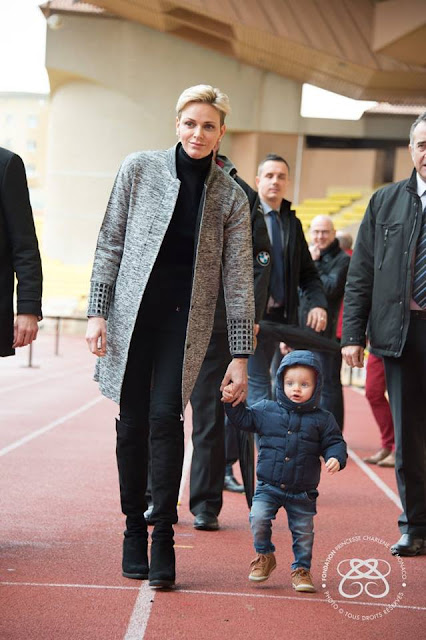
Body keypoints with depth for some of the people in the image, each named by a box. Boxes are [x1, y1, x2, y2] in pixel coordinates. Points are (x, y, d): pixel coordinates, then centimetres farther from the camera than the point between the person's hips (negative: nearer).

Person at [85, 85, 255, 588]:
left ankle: (163, 536, -5)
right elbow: (110, 244, 4)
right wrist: (97, 311, -4)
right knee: (132, 420, 2)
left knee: (165, 416, -13)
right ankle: (134, 527, 16)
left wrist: (241, 354, -2)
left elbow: (238, 279, 2)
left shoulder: (230, 197, 2)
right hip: (132, 311, 1)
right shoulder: (140, 169, 2)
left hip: (185, 318, -1)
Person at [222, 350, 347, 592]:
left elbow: (334, 442, 0)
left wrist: (336, 458, -19)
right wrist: (232, 403, -3)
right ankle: (265, 556, 10)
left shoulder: (322, 419, -2)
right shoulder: (266, 410, 1)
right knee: (258, 519, -15)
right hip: (269, 486, 0)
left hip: (302, 492, 0)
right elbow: (244, 418, 11)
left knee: (303, 531, 6)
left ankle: (302, 568, 26)